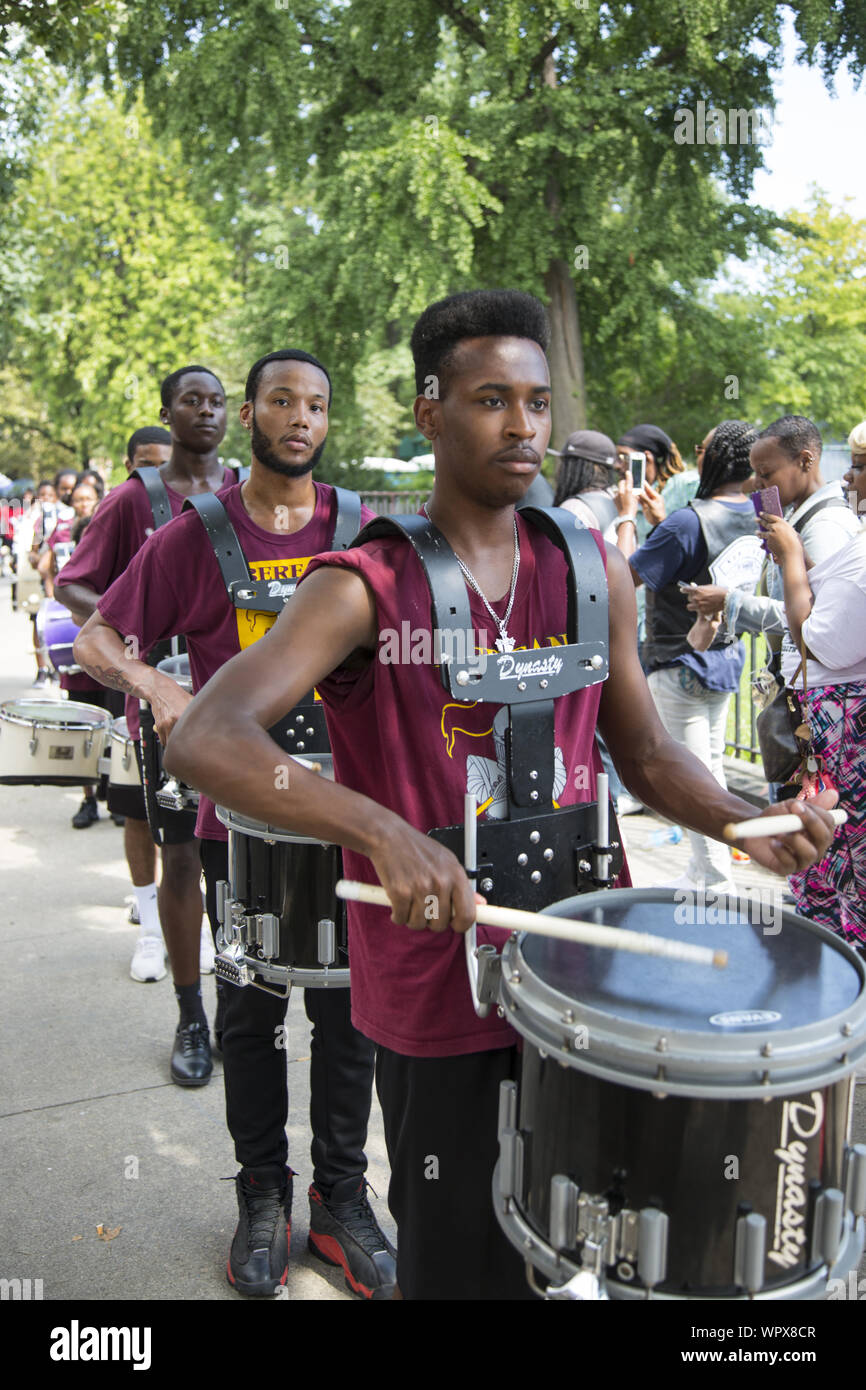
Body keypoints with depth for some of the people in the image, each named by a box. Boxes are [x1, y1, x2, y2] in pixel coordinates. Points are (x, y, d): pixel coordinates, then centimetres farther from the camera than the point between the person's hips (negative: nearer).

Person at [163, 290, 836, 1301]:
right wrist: (381, 828, -40)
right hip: (438, 986, -4)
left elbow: (643, 751, 10)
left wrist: (742, 821, -9)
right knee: (459, 1260, 14)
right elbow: (204, 740, -25)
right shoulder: (366, 588, -13)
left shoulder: (596, 573, 3)